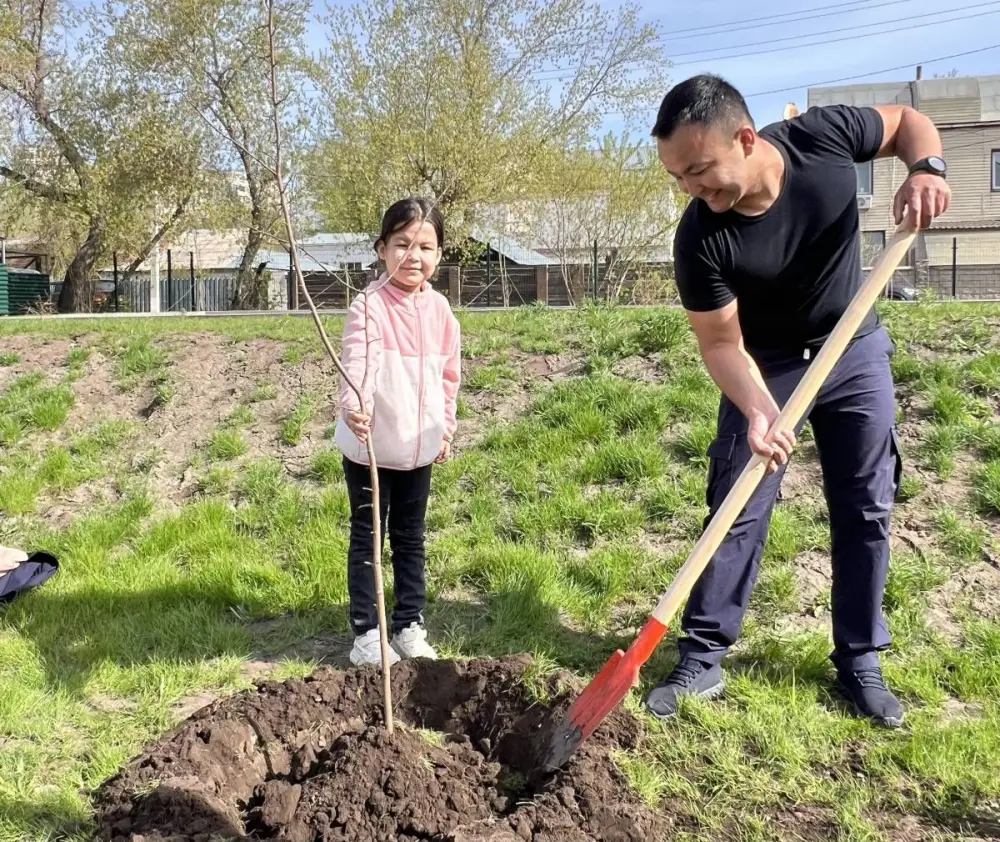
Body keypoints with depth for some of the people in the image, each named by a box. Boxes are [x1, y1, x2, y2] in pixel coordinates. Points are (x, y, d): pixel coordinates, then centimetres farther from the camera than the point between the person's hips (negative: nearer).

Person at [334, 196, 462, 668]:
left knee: (411, 540, 16)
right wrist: (354, 408, -50)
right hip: (369, 447, -5)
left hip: (419, 448, 5)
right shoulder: (369, 306, -16)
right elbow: (357, 362, -32)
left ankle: (410, 627, 28)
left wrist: (445, 427, 17)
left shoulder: (439, 309, 2)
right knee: (366, 539, 8)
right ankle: (366, 633, 18)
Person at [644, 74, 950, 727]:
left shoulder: (822, 136, -23)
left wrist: (926, 169, -23)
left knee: (867, 509, 4)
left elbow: (906, 121, -2)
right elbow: (722, 343, -20)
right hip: (766, 368, -2)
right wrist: (757, 410, -38)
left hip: (856, 352, 2)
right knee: (738, 509, -4)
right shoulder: (700, 241, -27)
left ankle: (860, 663, 18)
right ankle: (703, 660, 8)